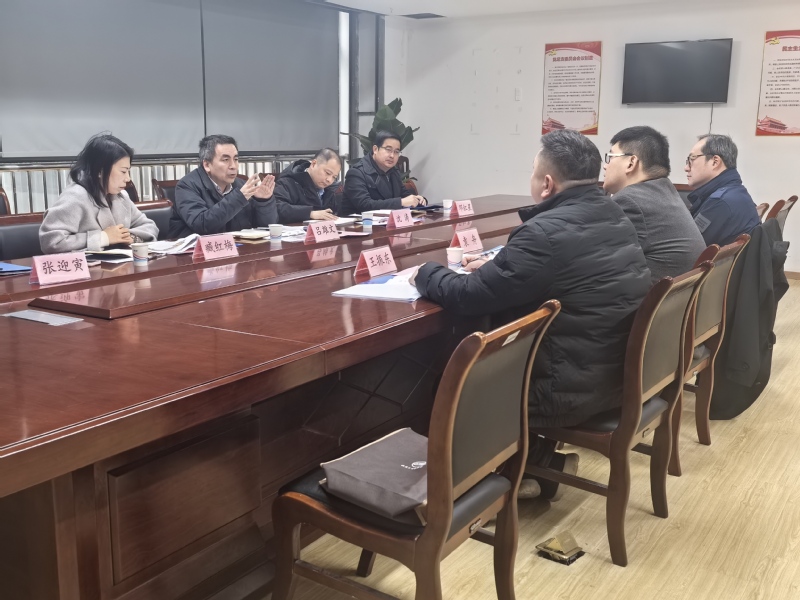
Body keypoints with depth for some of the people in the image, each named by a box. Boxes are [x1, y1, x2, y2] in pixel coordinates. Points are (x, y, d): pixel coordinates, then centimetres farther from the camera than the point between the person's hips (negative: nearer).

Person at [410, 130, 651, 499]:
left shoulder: (547, 232, -23)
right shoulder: (615, 218, 6)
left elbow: (470, 298, -16)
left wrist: (426, 273, 2)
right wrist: (496, 267, 18)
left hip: (573, 389, -9)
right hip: (620, 373, 9)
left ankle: (539, 461, 19)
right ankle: (541, 458, 22)